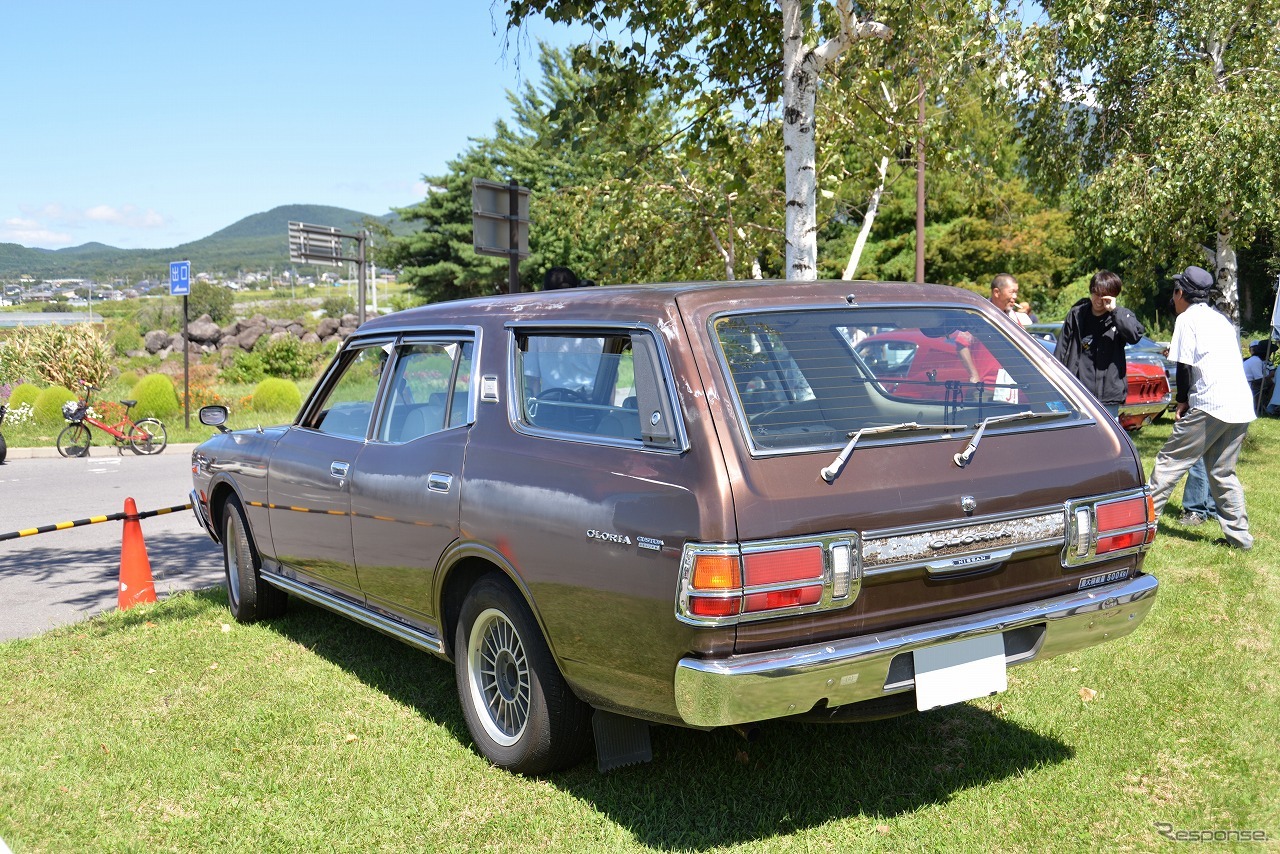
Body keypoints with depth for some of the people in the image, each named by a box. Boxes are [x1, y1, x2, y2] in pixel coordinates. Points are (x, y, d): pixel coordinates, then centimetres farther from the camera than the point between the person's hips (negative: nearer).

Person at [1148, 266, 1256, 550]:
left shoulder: (1187, 318, -2)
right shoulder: (1221, 319, 23)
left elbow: (1184, 365, -7)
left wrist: (1182, 401, 6)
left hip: (1210, 405, -8)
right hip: (1243, 407, 8)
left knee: (1170, 461, -2)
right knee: (1222, 471, 14)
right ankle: (1239, 535, 11)